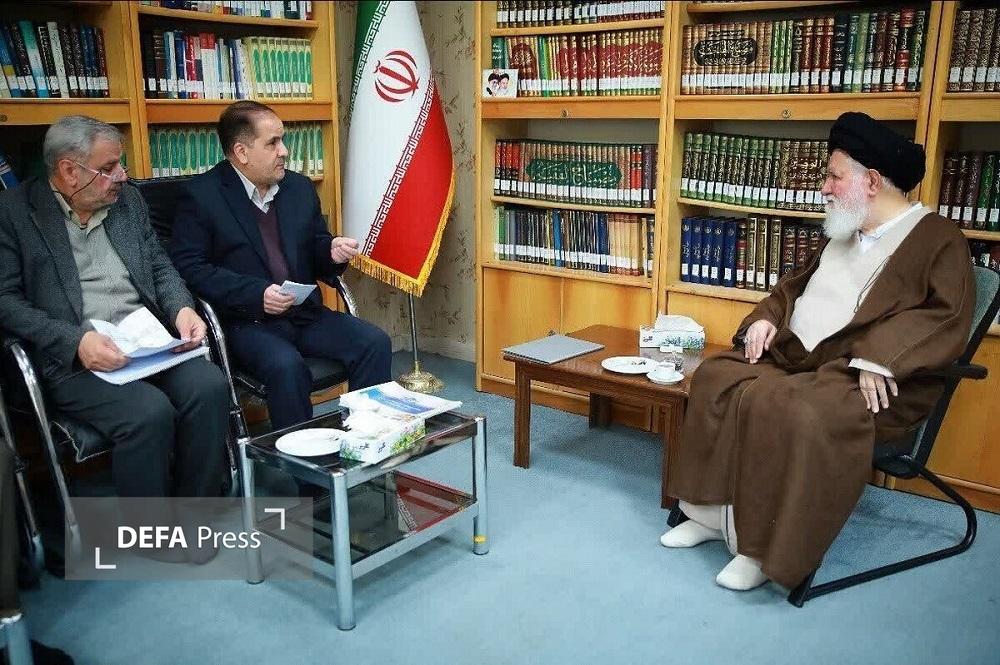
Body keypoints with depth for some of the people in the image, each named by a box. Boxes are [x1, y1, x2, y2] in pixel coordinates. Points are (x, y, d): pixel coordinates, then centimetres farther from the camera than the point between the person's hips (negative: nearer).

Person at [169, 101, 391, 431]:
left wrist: (331, 252, -5)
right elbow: (189, 268, -9)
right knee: (286, 366, -33)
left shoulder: (300, 187, 13)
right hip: (246, 321, -5)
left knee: (375, 342, -16)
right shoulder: (202, 196, -3)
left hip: (306, 313, 5)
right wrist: (257, 294, -20)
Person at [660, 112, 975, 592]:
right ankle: (712, 511, -8)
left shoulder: (938, 239, -4)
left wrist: (876, 358, -29)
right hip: (795, 355, 8)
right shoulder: (843, 235, 20)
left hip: (863, 378, -8)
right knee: (716, 378, -12)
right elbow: (796, 284, 30)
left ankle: (766, 546, -19)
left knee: (797, 413, -34)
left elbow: (946, 314, -17)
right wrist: (765, 318, 9)